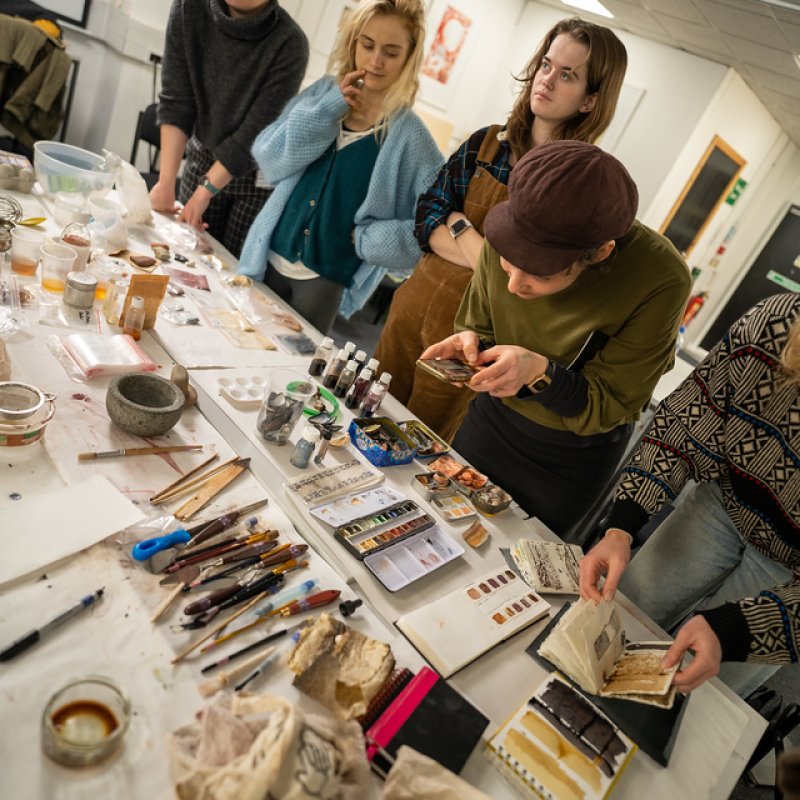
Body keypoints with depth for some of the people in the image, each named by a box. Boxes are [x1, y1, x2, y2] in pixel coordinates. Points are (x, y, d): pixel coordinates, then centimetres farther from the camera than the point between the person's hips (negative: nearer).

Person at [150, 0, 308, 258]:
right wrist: (166, 181, -18)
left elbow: (255, 134, -21)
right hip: (204, 157, 3)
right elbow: (175, 103, -12)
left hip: (259, 174, -3)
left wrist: (205, 191, -20)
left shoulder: (289, 45, -23)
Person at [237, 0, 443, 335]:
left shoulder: (409, 136, -9)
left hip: (325, 278, -4)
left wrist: (366, 237, -16)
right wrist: (326, 110, -15)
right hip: (271, 258, 4)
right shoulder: (325, 93, 2)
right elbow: (269, 159, -6)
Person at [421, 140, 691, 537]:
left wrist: (542, 374, -40)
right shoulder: (505, 234, -21)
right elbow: (478, 325, -4)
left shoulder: (661, 280, -31)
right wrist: (469, 343, -27)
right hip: (491, 418, 3)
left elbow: (609, 408, -21)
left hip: (573, 457, -3)